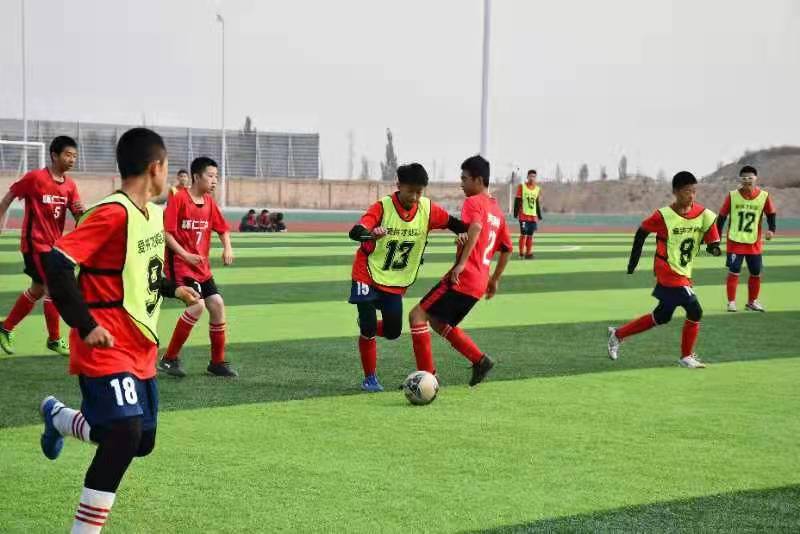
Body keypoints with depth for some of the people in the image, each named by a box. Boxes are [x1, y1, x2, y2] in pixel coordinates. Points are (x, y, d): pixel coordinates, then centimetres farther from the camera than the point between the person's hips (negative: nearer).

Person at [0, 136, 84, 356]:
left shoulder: (70, 185, 2)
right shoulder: (35, 178, -15)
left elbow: (78, 217, 1)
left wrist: (81, 211, -22)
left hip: (53, 244, 8)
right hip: (35, 243, -7)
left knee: (37, 290, 16)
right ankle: (54, 340, 5)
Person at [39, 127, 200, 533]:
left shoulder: (155, 214, 8)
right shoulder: (113, 214, -20)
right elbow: (57, 263, -25)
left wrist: (173, 289, 12)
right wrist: (85, 325, -22)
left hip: (140, 349, 9)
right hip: (107, 348, -9)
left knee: (142, 442, 15)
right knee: (125, 435, -20)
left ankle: (57, 416, 40)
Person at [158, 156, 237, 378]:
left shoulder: (209, 202, 8)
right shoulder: (179, 199, -13)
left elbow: (222, 228, 17)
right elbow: (166, 233, -16)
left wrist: (227, 247, -3)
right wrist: (185, 255, -24)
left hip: (202, 266, 7)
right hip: (180, 264, -7)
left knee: (217, 305, 1)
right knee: (197, 305, -21)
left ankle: (217, 362, 14)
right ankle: (169, 358, -8)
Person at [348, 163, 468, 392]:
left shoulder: (427, 209, -8)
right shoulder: (383, 207, -20)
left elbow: (453, 223, 3)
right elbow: (355, 232, -33)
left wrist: (467, 231, -20)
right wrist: (370, 233, -56)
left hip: (397, 282, 4)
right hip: (368, 276, -4)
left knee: (392, 332, 1)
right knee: (368, 329, -7)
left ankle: (367, 325, 36)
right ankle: (370, 378, 13)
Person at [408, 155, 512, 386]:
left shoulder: (473, 202, -7)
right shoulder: (497, 210, 19)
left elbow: (475, 228, -27)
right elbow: (508, 248, 24)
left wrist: (461, 263, -33)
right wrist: (494, 280, 28)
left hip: (462, 278, -9)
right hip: (479, 284, 9)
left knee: (418, 315, -7)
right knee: (439, 323, 22)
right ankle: (480, 360, 14)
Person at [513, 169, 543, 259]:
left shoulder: (538, 189, 11)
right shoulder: (522, 187, -3)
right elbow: (517, 201, -3)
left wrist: (539, 216, 16)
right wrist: (516, 213, -9)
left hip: (533, 216, 4)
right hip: (524, 215, -4)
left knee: (530, 235, 6)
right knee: (523, 234, -8)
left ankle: (528, 253, 10)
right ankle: (521, 253, -3)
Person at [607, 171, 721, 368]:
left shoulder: (703, 214, -4)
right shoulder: (664, 216, -16)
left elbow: (712, 242, 0)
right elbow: (642, 232, -2)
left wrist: (714, 248, -24)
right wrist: (633, 261, 1)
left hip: (684, 274, 7)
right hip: (668, 272, -7)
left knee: (662, 317, 16)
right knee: (694, 311, -12)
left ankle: (618, 334, 31)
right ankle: (686, 357, 5)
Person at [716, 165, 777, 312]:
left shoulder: (764, 196, -5)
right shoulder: (732, 196, -6)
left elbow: (771, 214, 5)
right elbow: (722, 217, 1)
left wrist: (772, 229, -13)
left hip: (754, 243, 2)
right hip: (735, 242, -2)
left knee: (756, 273, 8)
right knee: (733, 272, -5)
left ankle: (752, 302, 25)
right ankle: (731, 302, 5)